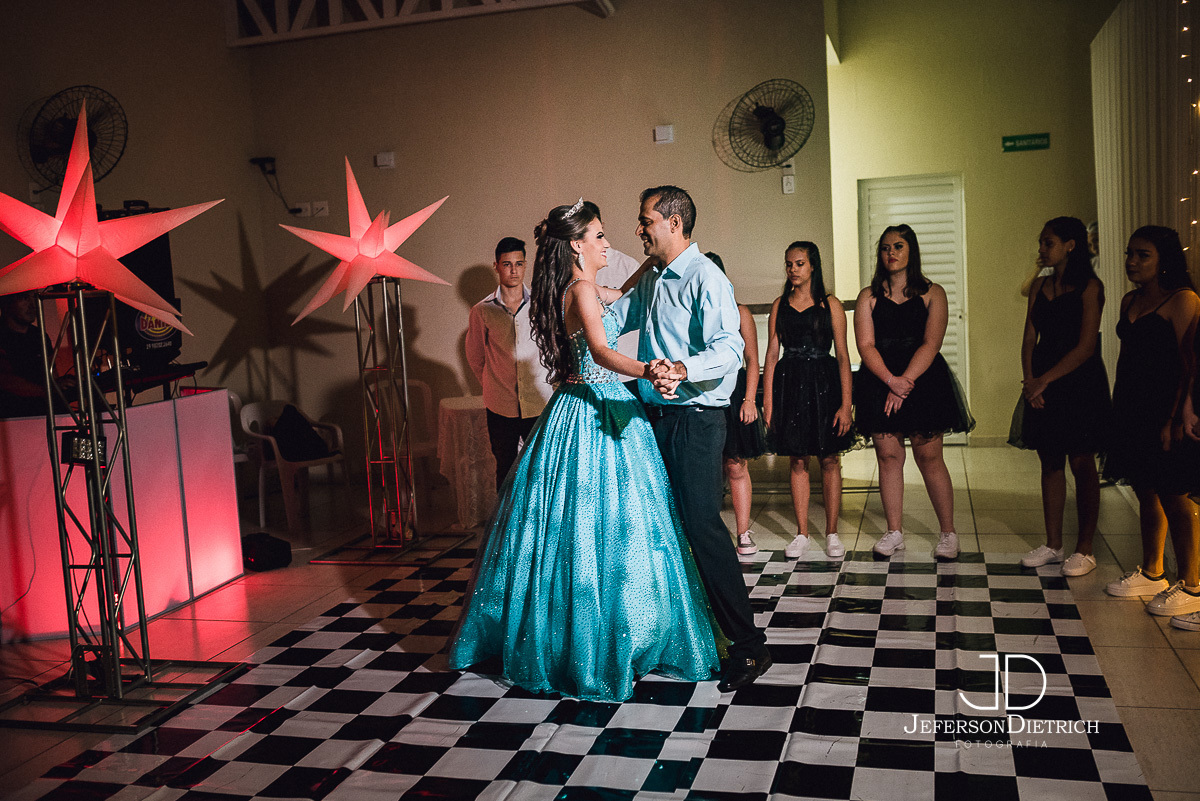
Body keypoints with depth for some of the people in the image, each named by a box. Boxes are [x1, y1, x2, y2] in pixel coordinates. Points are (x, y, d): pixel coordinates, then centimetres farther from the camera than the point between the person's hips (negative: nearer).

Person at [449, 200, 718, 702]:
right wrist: (646, 371, -45)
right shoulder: (581, 291, -14)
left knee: (570, 528, 14)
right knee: (597, 528, -4)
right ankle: (597, 650, 5)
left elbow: (621, 295, 34)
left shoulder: (584, 290, 15)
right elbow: (601, 351, -30)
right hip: (592, 418, -10)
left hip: (589, 411, 10)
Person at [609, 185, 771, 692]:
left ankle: (748, 644, -2)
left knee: (702, 526, -11)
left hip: (694, 418, -9)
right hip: (656, 417, 9)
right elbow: (613, 318, 32)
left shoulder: (704, 278, -13)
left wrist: (680, 370, -40)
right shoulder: (651, 280, 16)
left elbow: (729, 346, -25)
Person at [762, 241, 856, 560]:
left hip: (824, 384, -2)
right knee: (797, 461, 5)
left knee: (829, 461, 2)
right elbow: (772, 354, 7)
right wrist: (767, 401, 0)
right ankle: (801, 533, 14)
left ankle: (832, 533, 12)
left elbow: (843, 357, -2)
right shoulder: (780, 305, 9)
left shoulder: (830, 305, 2)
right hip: (789, 385, 2)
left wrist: (846, 404, -9)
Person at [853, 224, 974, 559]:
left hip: (923, 380, -2)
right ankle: (894, 532, 12)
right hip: (879, 381, 2)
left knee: (929, 456, -2)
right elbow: (865, 345, -1)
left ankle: (948, 532, 9)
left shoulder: (932, 293, 5)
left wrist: (905, 381, -16)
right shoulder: (868, 296, 9)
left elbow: (931, 343, -6)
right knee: (888, 455, 2)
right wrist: (891, 380, -16)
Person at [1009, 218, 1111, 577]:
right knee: (1050, 463, 9)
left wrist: (1045, 380, -14)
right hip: (1042, 384, 6)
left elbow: (1086, 347, -13)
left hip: (1079, 382, -6)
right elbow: (1029, 339, 9)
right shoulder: (1039, 287, 11)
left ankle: (1084, 550, 8)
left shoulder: (1089, 287, -7)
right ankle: (1053, 544, 17)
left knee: (1081, 464, 0)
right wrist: (1029, 380, -6)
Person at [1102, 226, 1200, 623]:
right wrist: (1118, 407, 15)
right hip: (1132, 409, 8)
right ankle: (1151, 572, 24)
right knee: (1146, 493, 13)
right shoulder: (1130, 301, 14)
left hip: (1165, 409, -8)